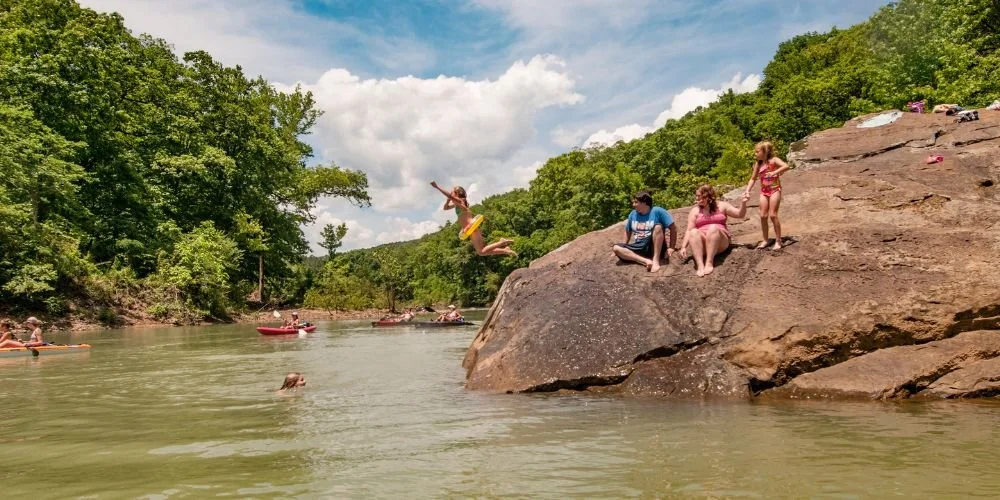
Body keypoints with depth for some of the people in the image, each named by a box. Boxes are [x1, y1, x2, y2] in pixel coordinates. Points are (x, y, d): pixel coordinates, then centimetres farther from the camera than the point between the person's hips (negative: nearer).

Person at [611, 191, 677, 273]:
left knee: (658, 227, -30)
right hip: (638, 248, 4)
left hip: (653, 247, -4)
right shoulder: (633, 214, 10)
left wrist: (671, 248, -12)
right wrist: (625, 248, 14)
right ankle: (646, 261, -32)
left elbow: (673, 228, -6)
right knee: (615, 248, -19)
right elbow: (628, 231, 23)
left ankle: (655, 260, -34)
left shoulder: (657, 211, -5)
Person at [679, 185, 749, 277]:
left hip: (719, 242, -1)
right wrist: (684, 247, -8)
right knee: (694, 232, -32)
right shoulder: (695, 211, 12)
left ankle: (709, 263, -40)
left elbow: (740, 214, 9)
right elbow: (689, 230, 4)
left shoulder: (721, 206, 12)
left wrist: (743, 203, -10)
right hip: (701, 243, 1)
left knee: (713, 227, -32)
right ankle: (700, 265, -47)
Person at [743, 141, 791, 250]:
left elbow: (786, 166, -24)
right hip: (764, 191, 5)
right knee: (763, 216, 2)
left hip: (774, 189, -5)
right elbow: (753, 179, 12)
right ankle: (765, 240, 13)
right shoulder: (758, 164, 8)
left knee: (773, 215, -9)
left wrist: (774, 172, -35)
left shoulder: (773, 160, -9)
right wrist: (747, 191, 0)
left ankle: (778, 241, -1)